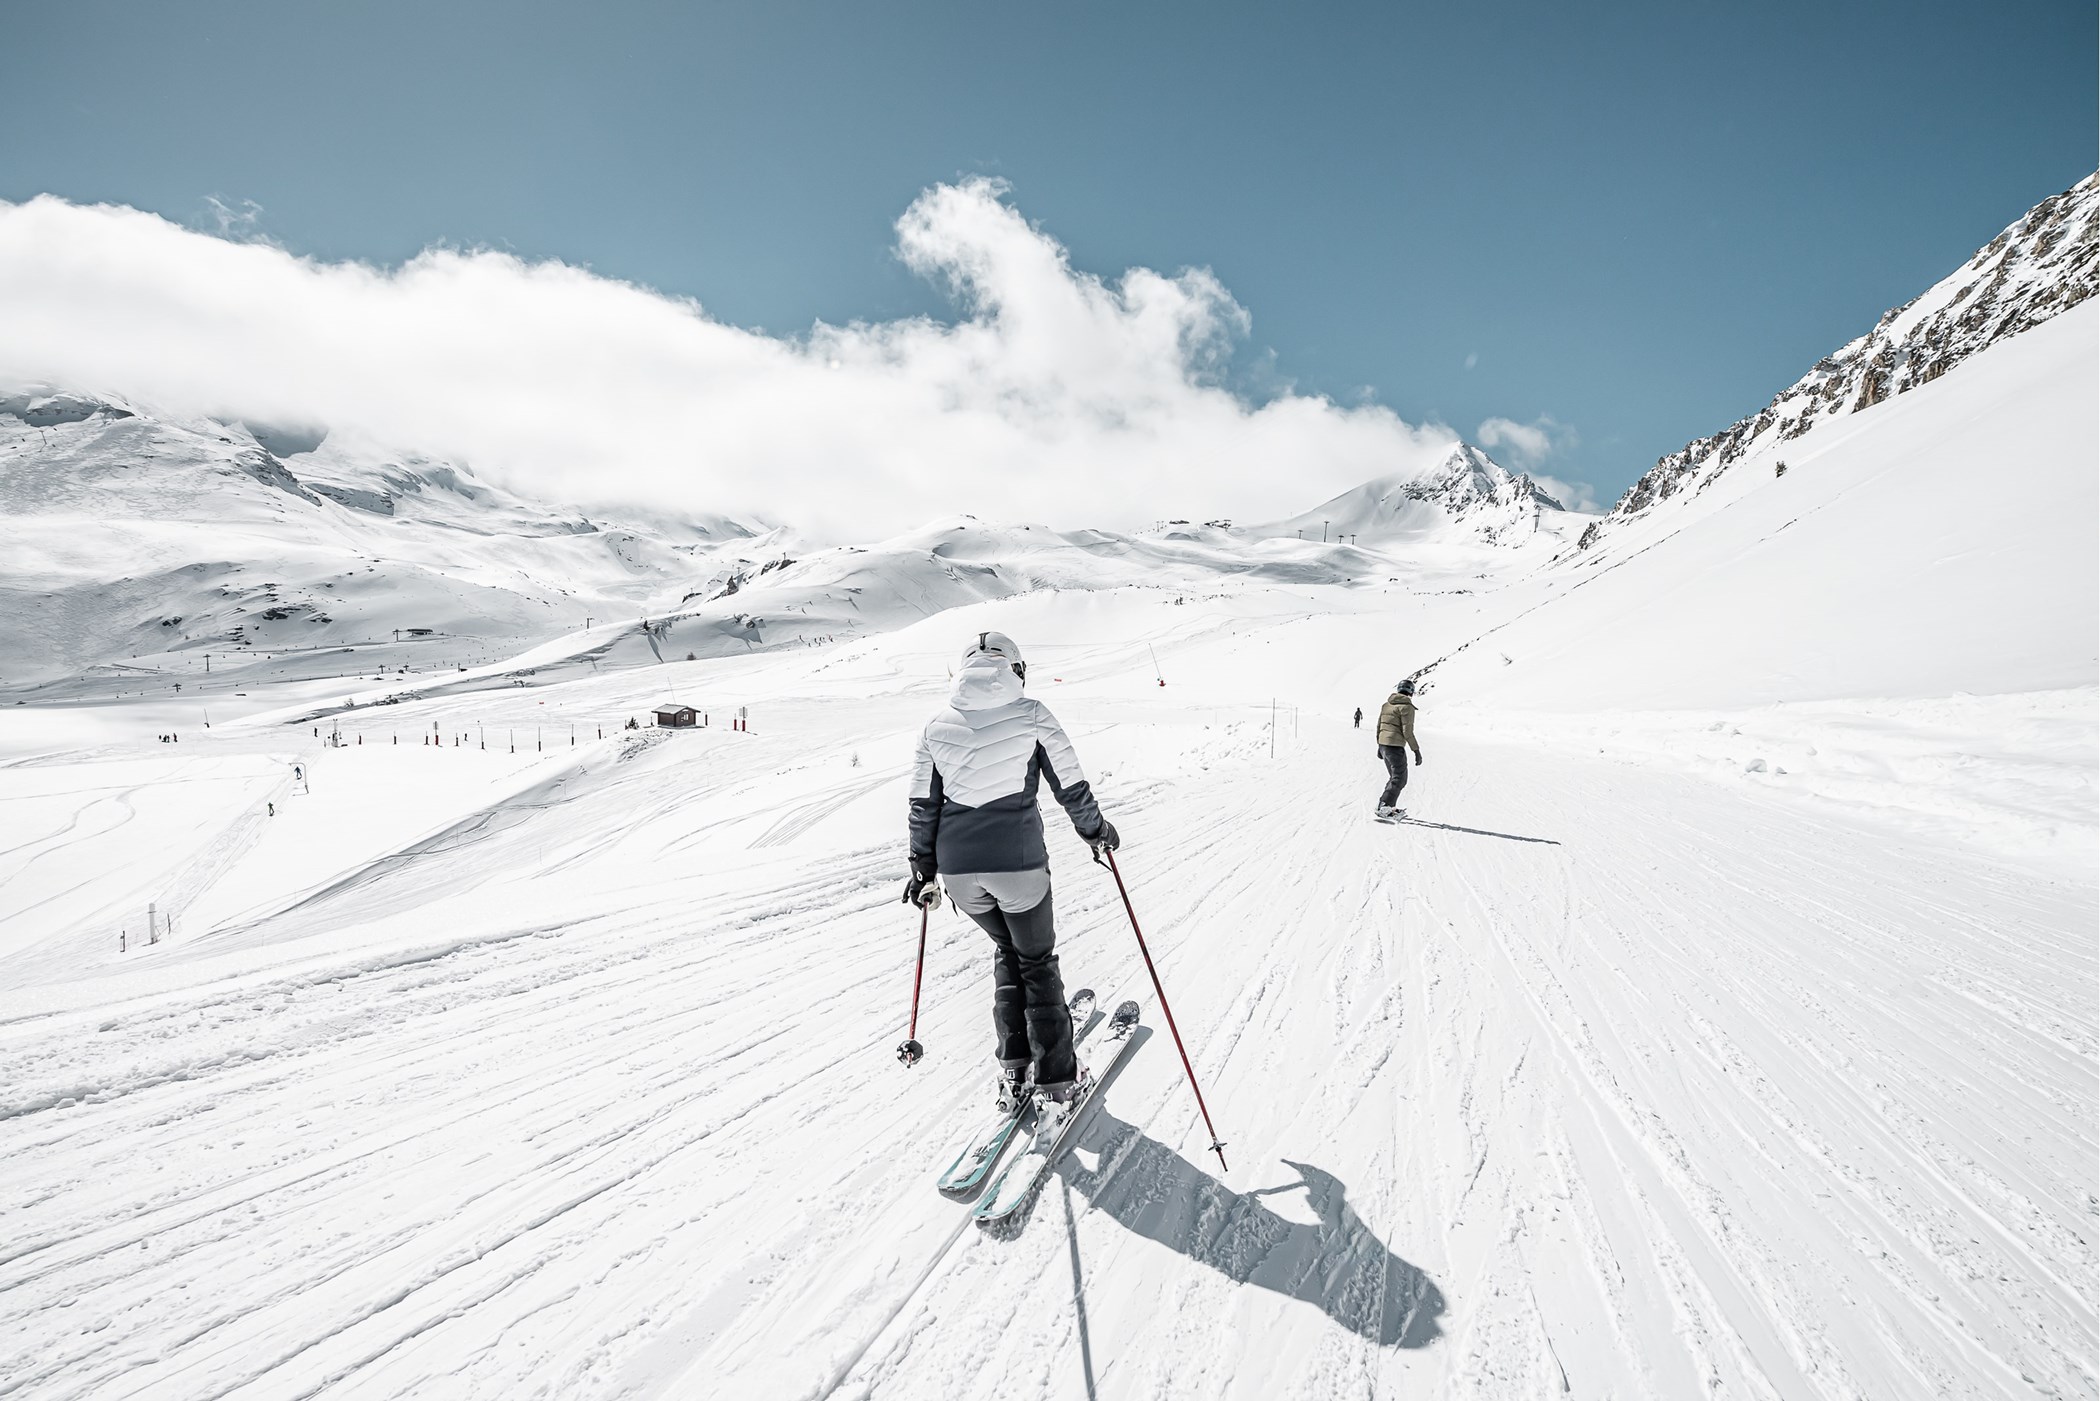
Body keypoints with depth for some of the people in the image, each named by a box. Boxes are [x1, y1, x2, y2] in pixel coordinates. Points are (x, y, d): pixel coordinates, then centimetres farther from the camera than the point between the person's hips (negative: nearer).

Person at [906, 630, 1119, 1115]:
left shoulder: (936, 727, 7)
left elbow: (923, 807, 9)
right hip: (1018, 863, -3)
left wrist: (924, 869, 18)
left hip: (958, 868, 3)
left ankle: (1013, 1073, 23)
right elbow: (1071, 786, 0)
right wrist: (1097, 831, 17)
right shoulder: (1031, 715, -3)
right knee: (1037, 961, 16)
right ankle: (1056, 1078, 21)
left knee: (1007, 952, 24)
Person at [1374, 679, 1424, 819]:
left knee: (1395, 777, 19)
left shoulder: (1386, 705, 12)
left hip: (1383, 745, 8)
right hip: (1395, 746, -8)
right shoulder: (1406, 706, -11)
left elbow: (1379, 726, 17)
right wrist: (1416, 750, -10)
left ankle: (1384, 806, 18)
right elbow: (1407, 731, -15)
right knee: (1399, 779, -3)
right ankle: (1385, 807, -12)